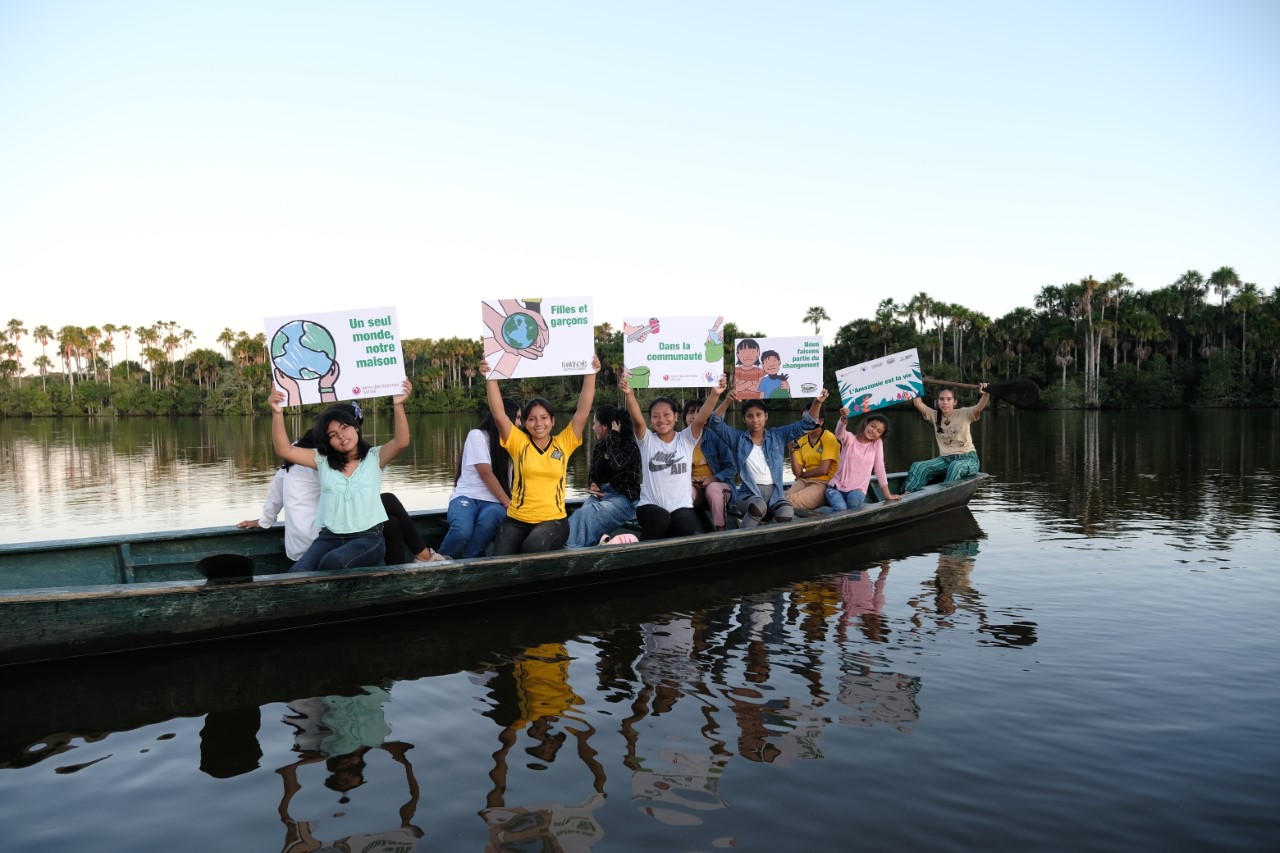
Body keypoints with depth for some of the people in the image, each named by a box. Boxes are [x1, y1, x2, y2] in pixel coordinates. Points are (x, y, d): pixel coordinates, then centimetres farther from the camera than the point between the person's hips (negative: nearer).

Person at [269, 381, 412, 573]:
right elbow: (284, 450, 5)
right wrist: (277, 413, -10)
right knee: (298, 573, -27)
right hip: (329, 537, 3)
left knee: (332, 563, -34)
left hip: (368, 537, -3)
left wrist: (398, 406, -28)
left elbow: (401, 442, -12)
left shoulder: (374, 457, 7)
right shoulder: (323, 460, 14)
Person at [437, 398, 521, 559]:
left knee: (489, 518, -37)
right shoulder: (477, 435, -1)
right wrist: (508, 503, -12)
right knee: (462, 531, -38)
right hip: (467, 496, -4)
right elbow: (486, 474, -10)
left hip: (494, 502, 4)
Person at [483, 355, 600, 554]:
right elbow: (498, 414, -6)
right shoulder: (518, 443, 5)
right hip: (517, 520, 1)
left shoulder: (563, 443, 6)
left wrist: (590, 375, -7)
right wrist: (490, 378, -14)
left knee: (533, 547, -33)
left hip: (553, 521, -1)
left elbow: (583, 411, -1)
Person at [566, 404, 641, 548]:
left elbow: (617, 464, -24)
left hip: (623, 499, -6)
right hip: (600, 495, 6)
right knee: (581, 516, -31)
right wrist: (592, 486, 1)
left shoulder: (630, 446, -3)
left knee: (583, 515, -34)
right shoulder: (598, 448, 17)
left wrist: (614, 436, -13)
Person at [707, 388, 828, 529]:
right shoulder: (738, 438, 7)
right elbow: (716, 424, -5)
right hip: (749, 492, -2)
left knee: (787, 513, -32)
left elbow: (806, 424, 7)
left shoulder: (778, 435, 10)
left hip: (774, 492, 2)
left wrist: (817, 402, -10)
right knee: (758, 506, -38)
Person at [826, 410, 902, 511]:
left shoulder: (877, 443, 4)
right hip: (837, 487, -2)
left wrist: (887, 495, 5)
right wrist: (843, 420, -48)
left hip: (858, 490, 2)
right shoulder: (850, 438, -2)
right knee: (841, 509, -32)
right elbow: (839, 434, -25)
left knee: (855, 499, -33)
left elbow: (880, 469, 6)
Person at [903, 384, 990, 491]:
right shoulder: (935, 416, 7)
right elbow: (918, 403, -4)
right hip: (945, 458, 4)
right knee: (917, 466, -20)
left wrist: (985, 394, -41)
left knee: (955, 467, -40)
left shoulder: (963, 414, -3)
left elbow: (979, 407, -22)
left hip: (967, 458, -4)